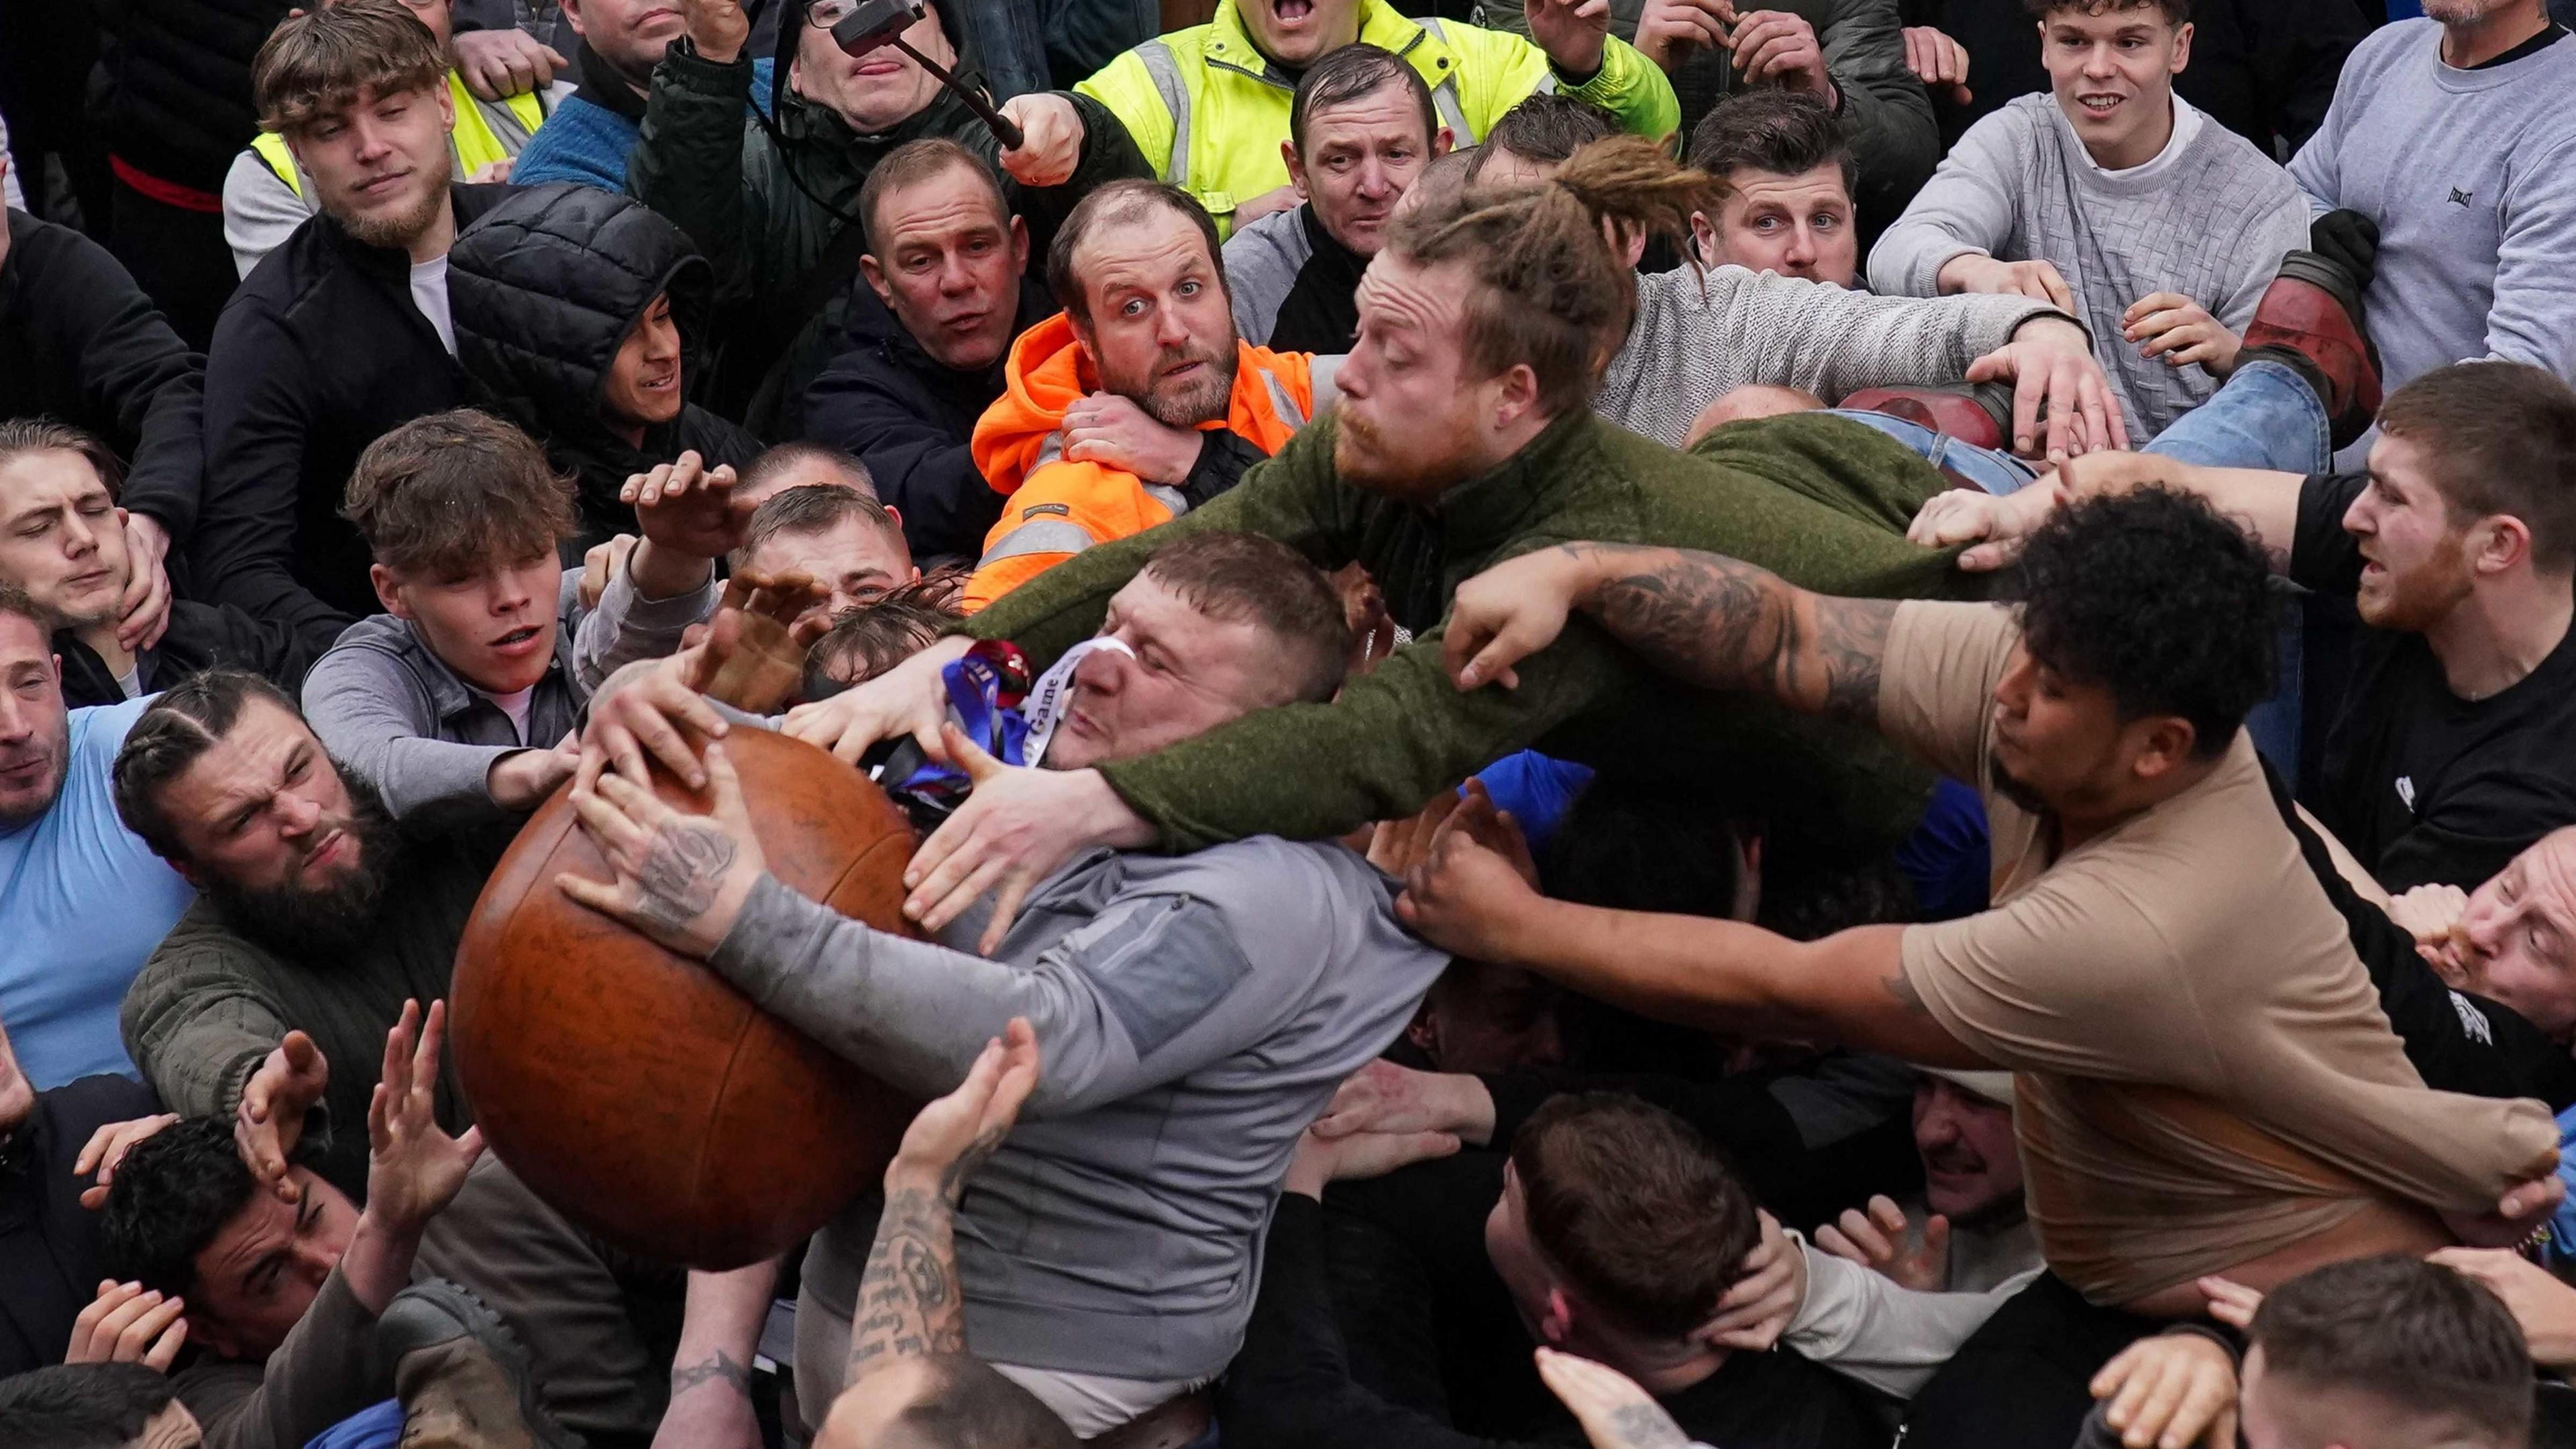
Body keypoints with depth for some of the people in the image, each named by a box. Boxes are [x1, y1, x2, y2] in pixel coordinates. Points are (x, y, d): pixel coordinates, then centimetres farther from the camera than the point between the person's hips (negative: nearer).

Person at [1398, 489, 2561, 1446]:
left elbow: (1787, 992, -26)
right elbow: (1788, 638, -8)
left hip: (2310, 1324, -8)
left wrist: (1518, 925, -16)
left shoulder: (2137, 928, -33)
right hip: (2117, 1283, 8)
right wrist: (1572, 573, -24)